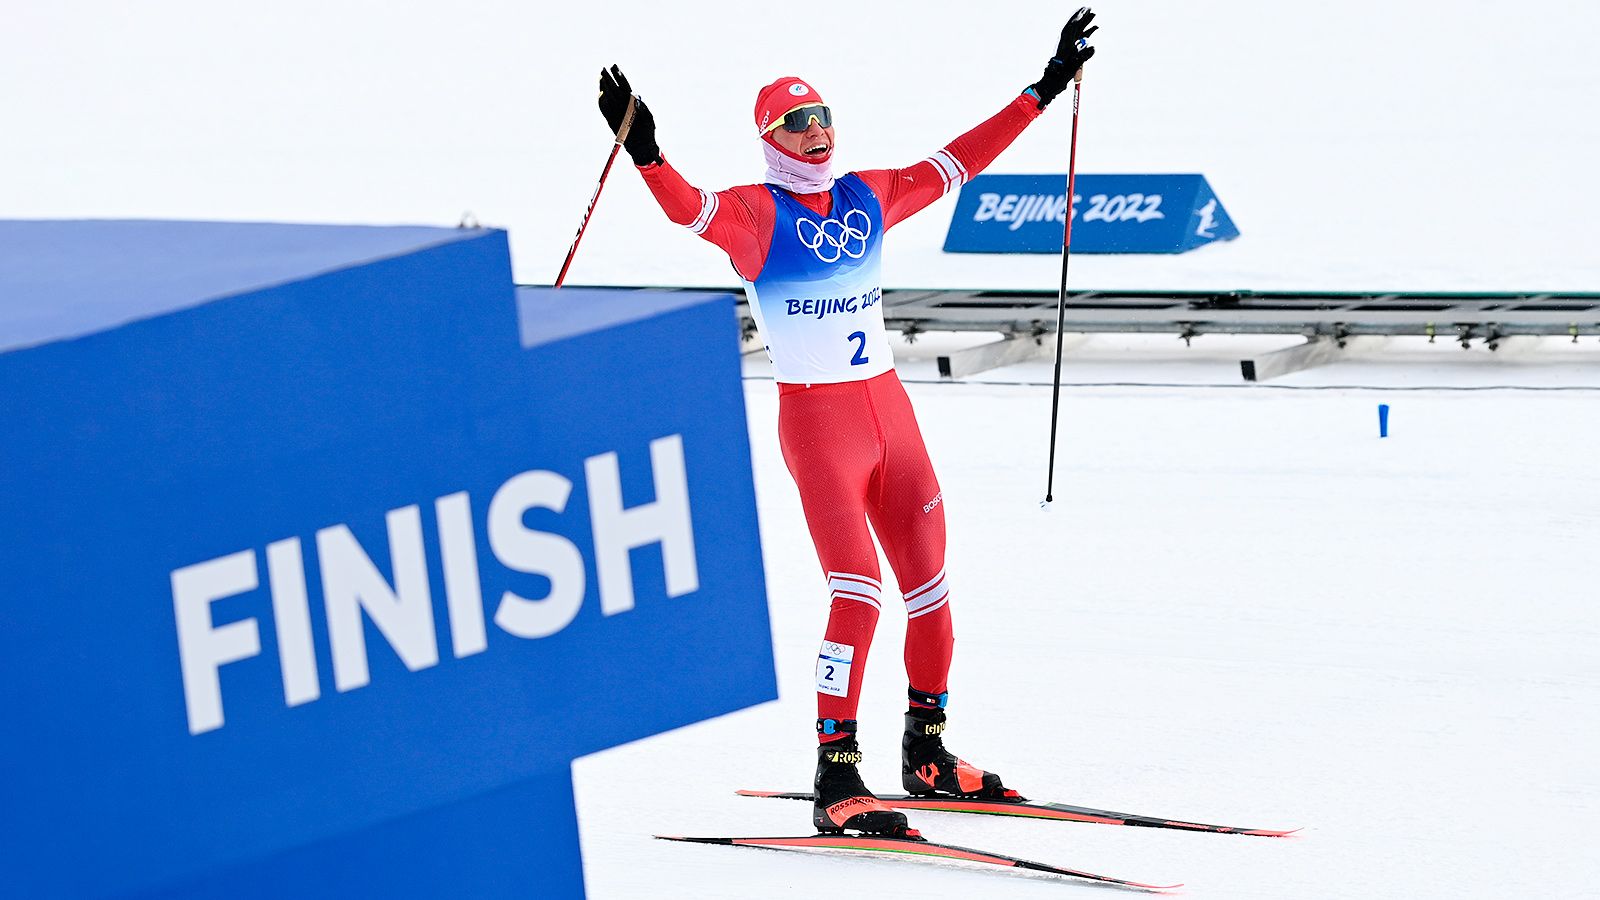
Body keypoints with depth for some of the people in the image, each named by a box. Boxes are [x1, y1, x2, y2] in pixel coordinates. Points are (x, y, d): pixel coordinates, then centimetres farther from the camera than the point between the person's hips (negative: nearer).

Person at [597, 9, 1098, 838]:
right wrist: (644, 153, -46)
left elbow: (957, 162, 17)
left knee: (929, 585, 11)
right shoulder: (756, 213, -8)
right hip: (818, 424, -6)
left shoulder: (867, 198, 9)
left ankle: (928, 754, 28)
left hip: (889, 412, 7)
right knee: (857, 591, -16)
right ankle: (835, 779, -13)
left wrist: (1045, 90, 19)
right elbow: (687, 207, -26)